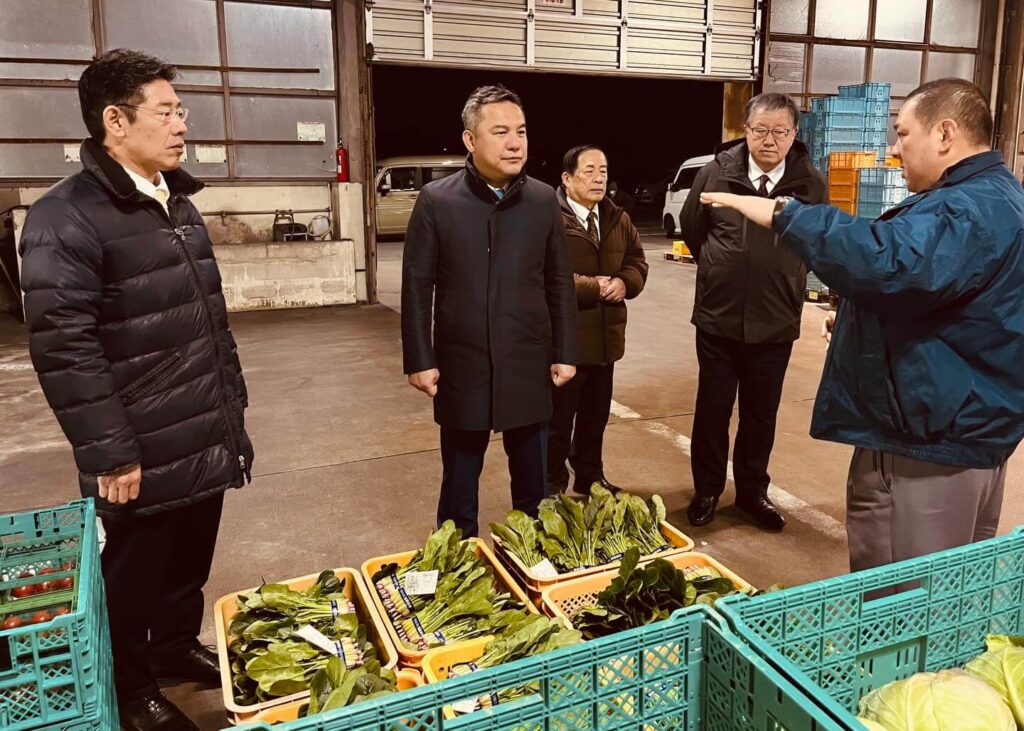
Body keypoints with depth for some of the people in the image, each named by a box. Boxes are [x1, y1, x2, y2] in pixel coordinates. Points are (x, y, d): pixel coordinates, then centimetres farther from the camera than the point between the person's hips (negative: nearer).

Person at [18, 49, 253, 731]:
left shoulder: (177, 203, 11)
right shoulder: (67, 217, -15)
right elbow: (63, 347, -19)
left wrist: (232, 399, 16)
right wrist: (110, 453, -19)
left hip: (207, 437, 7)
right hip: (146, 453, -7)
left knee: (190, 561, 22)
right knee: (136, 574, 13)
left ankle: (180, 647, 45)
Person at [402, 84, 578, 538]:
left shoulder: (544, 200, 1)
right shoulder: (436, 201, -5)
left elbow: (559, 283, 6)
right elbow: (417, 285, -2)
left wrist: (565, 353, 4)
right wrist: (419, 359, -5)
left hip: (529, 367, 2)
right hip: (462, 368, -1)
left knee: (532, 483, 14)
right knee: (459, 483, 14)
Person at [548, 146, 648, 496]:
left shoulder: (618, 219, 11)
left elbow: (637, 263, 14)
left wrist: (623, 282, -9)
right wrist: (594, 286, -19)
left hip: (604, 338, 7)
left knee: (595, 417, 19)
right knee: (558, 420, 5)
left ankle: (590, 478, 36)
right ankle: (552, 487, 21)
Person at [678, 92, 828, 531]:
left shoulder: (811, 184, -4)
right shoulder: (715, 173, -6)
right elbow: (691, 230, 10)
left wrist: (782, 280, 12)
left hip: (776, 324, 1)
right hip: (718, 317, 0)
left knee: (761, 414, 13)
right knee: (712, 409, 10)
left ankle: (752, 491, 31)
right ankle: (706, 491, 28)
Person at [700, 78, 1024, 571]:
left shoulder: (972, 210, -21)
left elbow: (884, 263, -39)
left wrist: (785, 214, -30)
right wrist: (862, 323, 17)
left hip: (929, 450, -11)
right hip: (963, 437, 11)